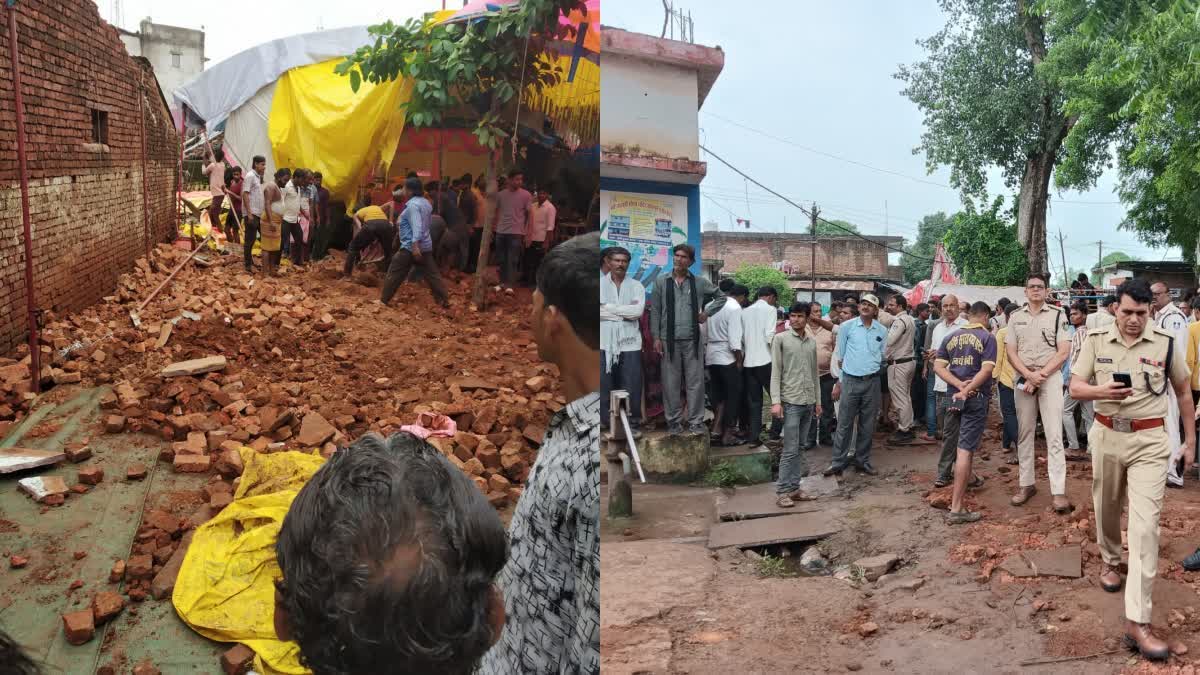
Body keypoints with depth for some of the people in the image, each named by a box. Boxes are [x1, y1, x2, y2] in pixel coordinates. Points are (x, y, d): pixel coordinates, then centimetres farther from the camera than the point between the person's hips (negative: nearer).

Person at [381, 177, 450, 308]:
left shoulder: (412, 204, -16)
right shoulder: (426, 202, 12)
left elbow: (416, 226, -27)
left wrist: (415, 245, -33)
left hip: (410, 247, -8)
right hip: (426, 246, 8)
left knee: (394, 274, 2)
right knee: (432, 274, 9)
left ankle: (383, 300, 9)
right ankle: (445, 300, 7)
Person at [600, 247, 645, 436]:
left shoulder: (636, 286, 8)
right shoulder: (600, 284, 6)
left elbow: (638, 310, -8)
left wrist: (610, 308, -7)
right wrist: (626, 312, -9)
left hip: (629, 343, 1)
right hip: (604, 343, -1)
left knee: (632, 386, 2)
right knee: (603, 386, 2)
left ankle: (632, 423, 12)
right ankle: (605, 423, 10)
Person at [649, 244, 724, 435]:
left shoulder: (700, 282, 7)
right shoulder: (661, 282, 6)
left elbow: (721, 296, 21)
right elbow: (655, 311, 4)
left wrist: (708, 313, 8)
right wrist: (656, 337, -2)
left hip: (692, 340, 1)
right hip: (669, 340, 0)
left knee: (695, 382, 0)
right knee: (671, 383, 2)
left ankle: (696, 422, 8)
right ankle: (674, 421, 12)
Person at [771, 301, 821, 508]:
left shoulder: (812, 342, 12)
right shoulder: (780, 339, -3)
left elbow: (814, 373, 17)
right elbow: (775, 372, -7)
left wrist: (818, 400, 14)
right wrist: (775, 401, -14)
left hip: (809, 402, 5)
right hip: (791, 401, -5)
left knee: (801, 448, 8)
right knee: (790, 449, -7)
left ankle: (794, 487, 15)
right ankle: (782, 491, 0)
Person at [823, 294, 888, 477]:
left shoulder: (882, 331, 7)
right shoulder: (847, 326, 1)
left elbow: (882, 357, 18)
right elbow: (839, 357, 4)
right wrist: (838, 382, 3)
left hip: (872, 381, 2)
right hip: (850, 381, -2)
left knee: (867, 425, 8)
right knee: (844, 424, -1)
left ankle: (862, 461, 19)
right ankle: (838, 462, 5)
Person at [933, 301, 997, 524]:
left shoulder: (951, 337, 9)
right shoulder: (987, 337, -5)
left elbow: (938, 366, 1)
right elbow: (986, 369, -16)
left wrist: (959, 385, -9)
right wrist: (967, 390, -16)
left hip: (954, 396, 5)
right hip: (977, 397, -5)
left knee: (963, 443, 27)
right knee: (965, 448, -9)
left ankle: (969, 477, 50)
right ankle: (956, 508, -12)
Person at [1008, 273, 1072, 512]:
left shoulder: (1057, 315, 2)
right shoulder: (1016, 317, 9)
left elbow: (1063, 351, -5)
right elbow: (1011, 352, 4)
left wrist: (1041, 374, -13)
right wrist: (1029, 375, -11)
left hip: (1050, 377, -3)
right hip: (1023, 378, 3)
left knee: (1054, 434, -7)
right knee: (1024, 433, 8)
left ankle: (1059, 491, -9)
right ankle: (1027, 484, 17)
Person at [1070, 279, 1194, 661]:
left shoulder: (1165, 343, -4)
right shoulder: (1096, 341, -1)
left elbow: (1183, 390, 9)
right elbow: (1074, 388, -1)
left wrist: (1190, 438, 12)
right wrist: (1103, 391, -23)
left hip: (1149, 440, -2)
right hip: (1106, 435, 2)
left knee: (1145, 525, -10)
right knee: (1107, 507, 19)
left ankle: (1137, 622, -11)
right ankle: (1110, 560, 51)